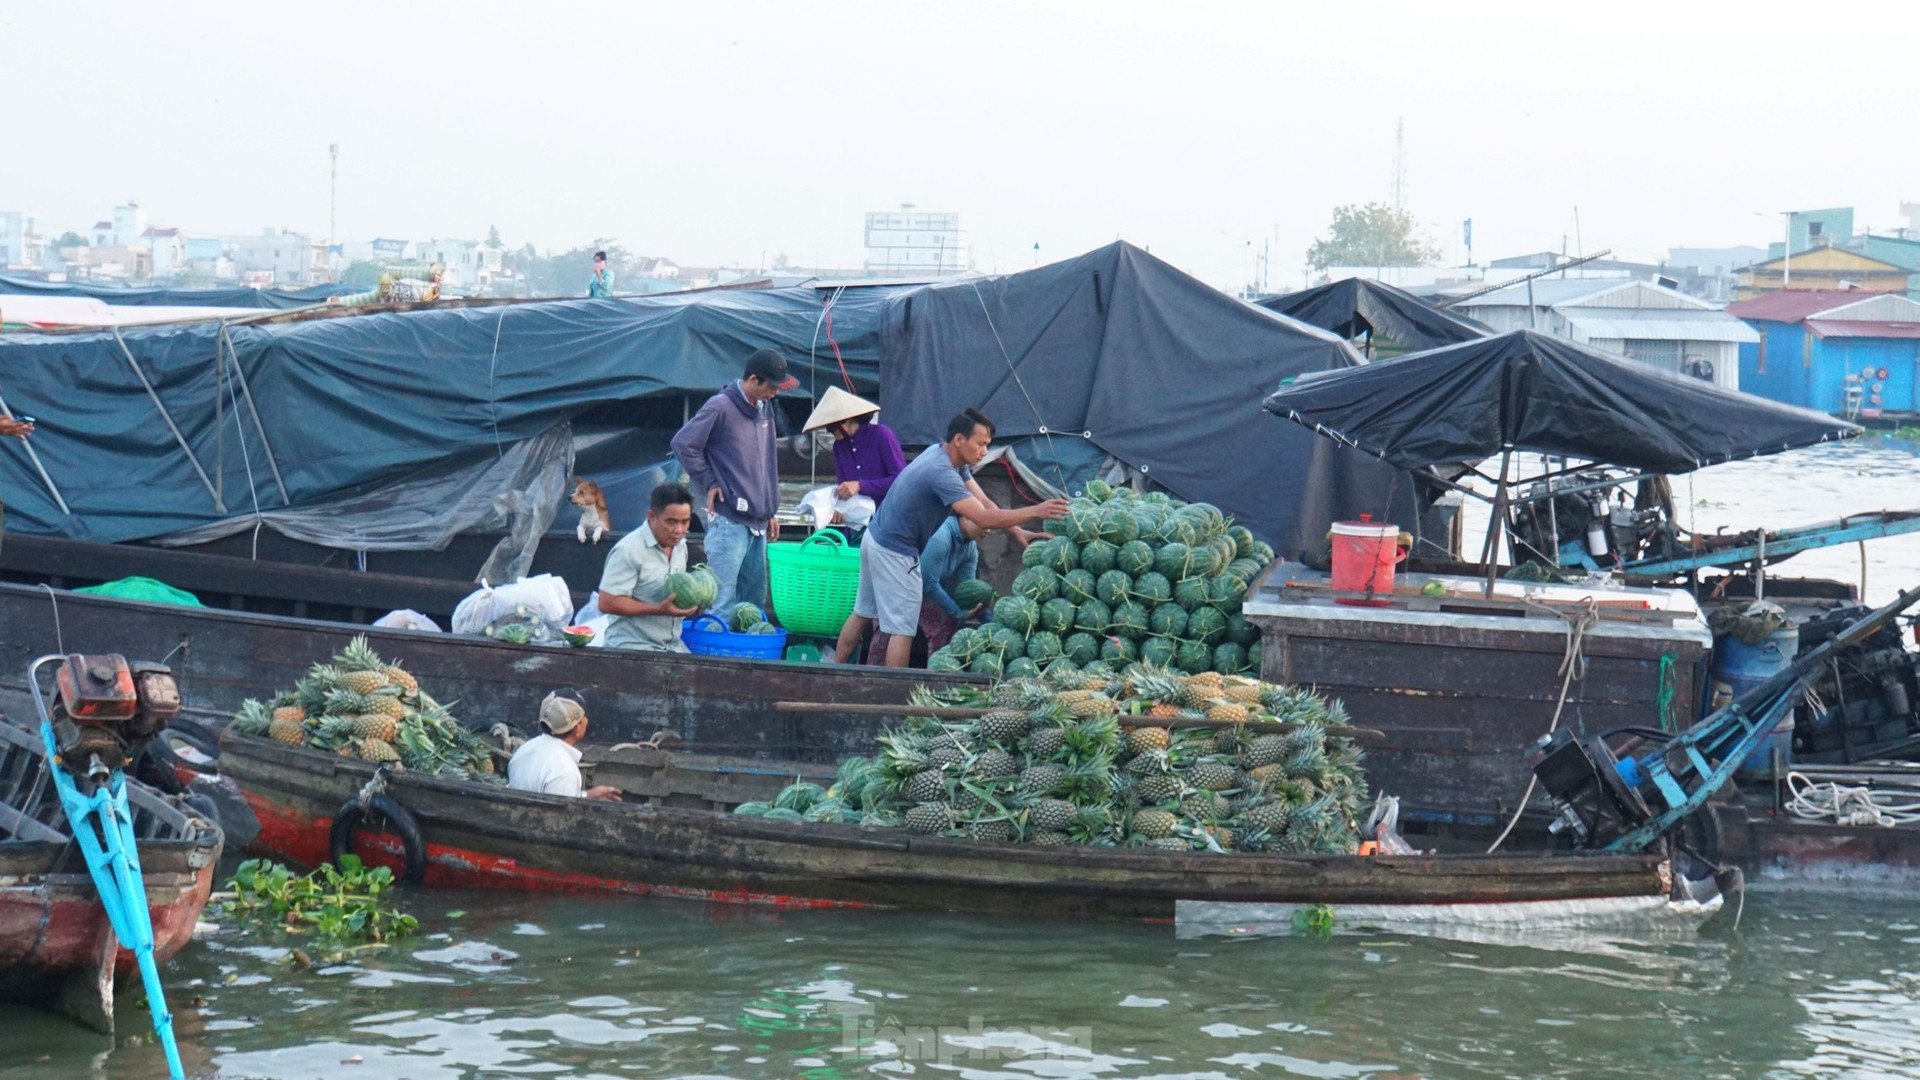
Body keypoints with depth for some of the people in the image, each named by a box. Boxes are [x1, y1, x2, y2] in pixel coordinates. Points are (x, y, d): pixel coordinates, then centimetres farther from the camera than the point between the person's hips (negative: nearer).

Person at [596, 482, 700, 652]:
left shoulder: (680, 546, 12)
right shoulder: (628, 550, -14)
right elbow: (606, 603, -18)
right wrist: (660, 609, -22)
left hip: (673, 645, 7)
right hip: (632, 645, -7)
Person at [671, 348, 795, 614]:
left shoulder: (764, 408, 15)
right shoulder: (721, 407, -10)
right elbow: (683, 443, -11)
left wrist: (770, 512, 20)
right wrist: (709, 483, -8)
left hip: (758, 522, 8)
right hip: (729, 521, -8)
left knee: (755, 598, 11)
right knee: (722, 601, -11)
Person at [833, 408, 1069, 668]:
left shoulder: (952, 460, 4)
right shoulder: (941, 473, -28)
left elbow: (983, 502, 1)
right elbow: (983, 518, -33)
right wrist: (1035, 512, -32)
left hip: (876, 539, 10)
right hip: (896, 553, -10)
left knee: (862, 614, 18)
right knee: (903, 627, -5)